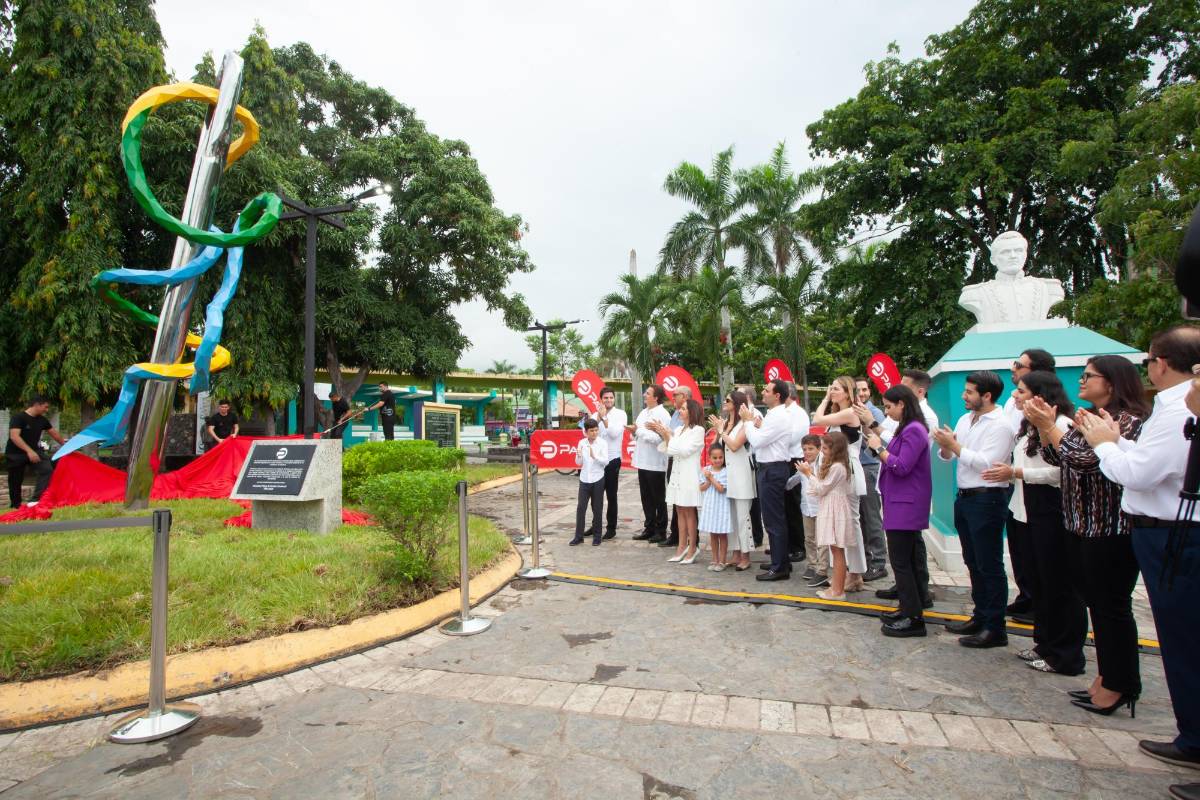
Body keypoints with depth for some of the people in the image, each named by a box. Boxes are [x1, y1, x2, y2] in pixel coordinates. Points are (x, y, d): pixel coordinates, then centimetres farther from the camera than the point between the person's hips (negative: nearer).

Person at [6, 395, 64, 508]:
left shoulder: (42, 420, 3)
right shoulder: (18, 418, -17)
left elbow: (54, 433, 18)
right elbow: (14, 436, -28)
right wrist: (29, 450, -37)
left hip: (34, 451, 5)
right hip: (15, 454, -5)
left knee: (47, 469, -20)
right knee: (15, 481, 4)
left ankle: (35, 500, -25)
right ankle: (15, 505, 23)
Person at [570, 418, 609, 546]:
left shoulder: (603, 443, -6)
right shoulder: (582, 443, 2)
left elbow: (606, 462, -11)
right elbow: (579, 463, 6)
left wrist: (594, 456, -26)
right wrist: (579, 456, -16)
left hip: (597, 480, -2)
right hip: (584, 479, 3)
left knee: (597, 509, 6)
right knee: (580, 507, 2)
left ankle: (596, 536, 17)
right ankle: (578, 536, 11)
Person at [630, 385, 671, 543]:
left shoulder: (662, 414, -13)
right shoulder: (643, 412, 12)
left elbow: (659, 438, -23)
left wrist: (638, 431, -19)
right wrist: (634, 432, -4)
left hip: (655, 463, -8)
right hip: (642, 461, 8)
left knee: (658, 499, 5)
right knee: (646, 498, 14)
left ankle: (661, 530, 16)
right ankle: (649, 528, 25)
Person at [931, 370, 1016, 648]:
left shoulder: (1000, 425, -14)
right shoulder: (965, 420, 10)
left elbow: (986, 463, -23)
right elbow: (947, 456, 12)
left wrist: (955, 446, -17)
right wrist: (945, 446, -9)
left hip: (987, 500, -8)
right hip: (964, 498, 8)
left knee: (989, 567, 0)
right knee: (973, 563, 18)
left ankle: (995, 629, 10)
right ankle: (980, 617, 31)